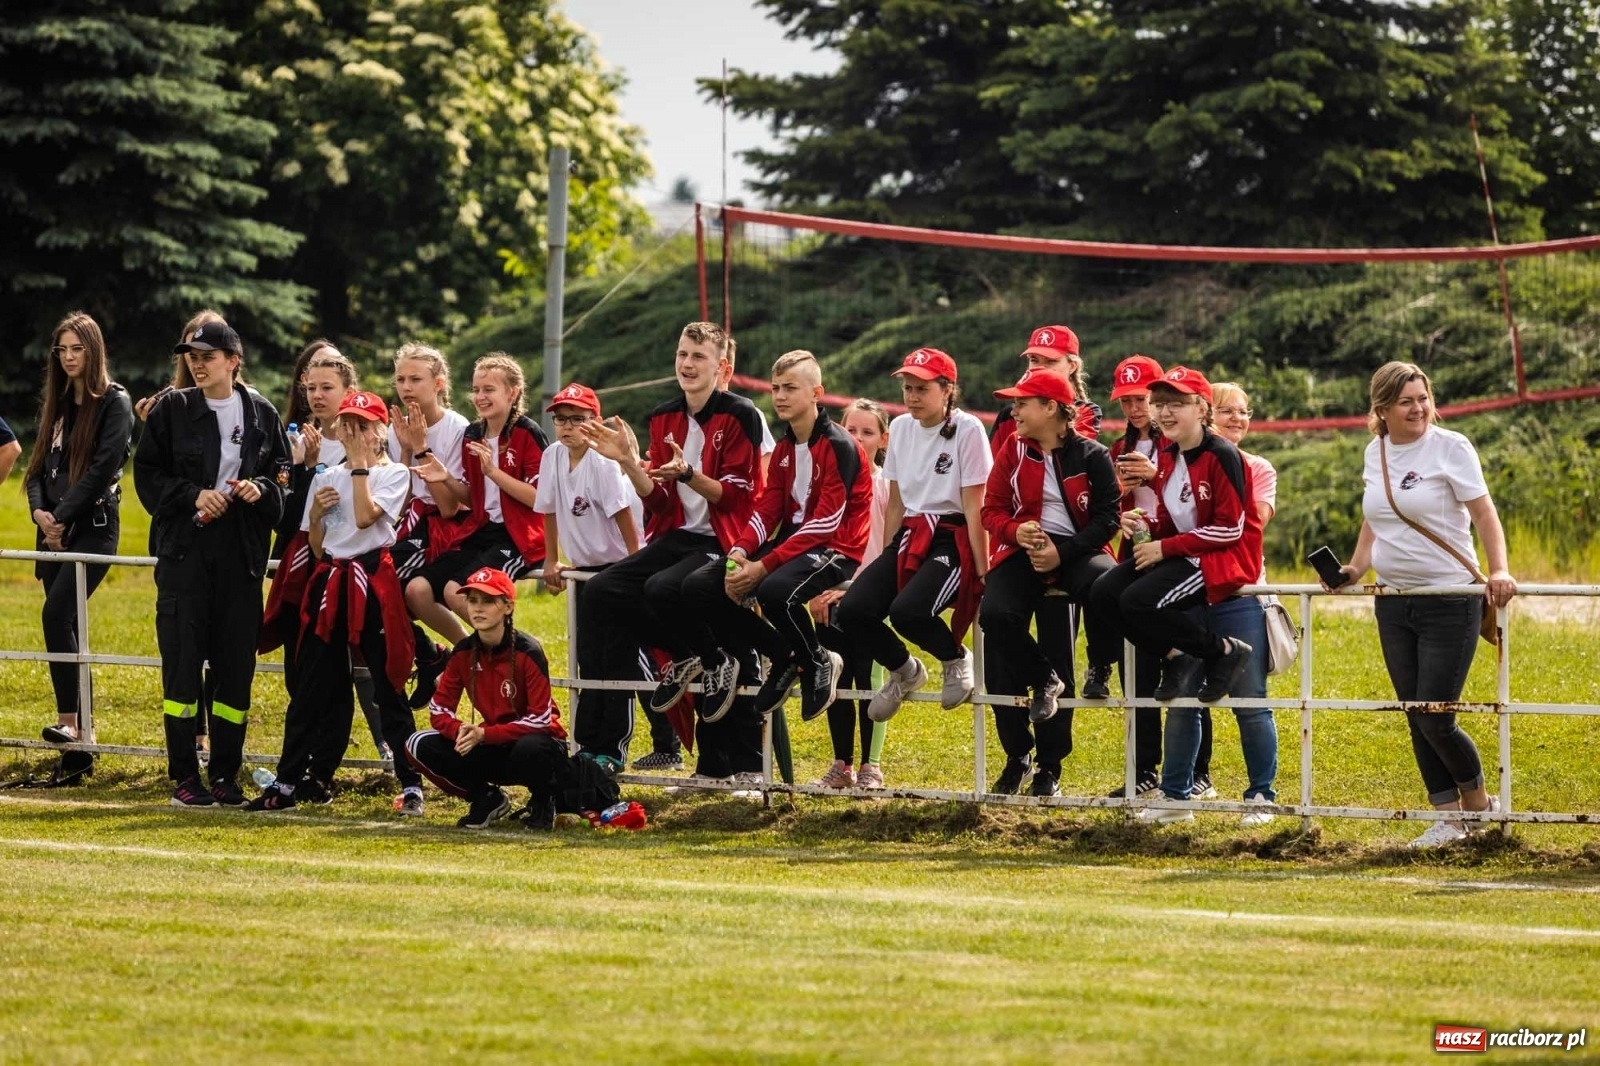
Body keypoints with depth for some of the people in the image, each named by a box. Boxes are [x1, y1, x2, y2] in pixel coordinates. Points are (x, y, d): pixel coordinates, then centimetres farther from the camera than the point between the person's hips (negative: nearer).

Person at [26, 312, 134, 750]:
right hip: (55, 528, 7)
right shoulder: (56, 402, 16)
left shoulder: (114, 402, -5)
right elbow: (40, 463, 13)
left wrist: (63, 517, -14)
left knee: (57, 615, -20)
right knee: (66, 624, 5)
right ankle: (81, 726, 9)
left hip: (93, 525, -7)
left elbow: (102, 468, -13)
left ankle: (69, 720, -18)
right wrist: (40, 510, -6)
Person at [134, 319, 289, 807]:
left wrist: (262, 488, -8)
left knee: (236, 663, 3)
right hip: (184, 547, -2)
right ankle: (184, 776, 1)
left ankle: (226, 775, 11)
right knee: (182, 661, -4)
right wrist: (193, 495, -13)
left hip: (241, 551, 2)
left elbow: (283, 474, 13)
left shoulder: (260, 414, 7)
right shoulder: (172, 410, 2)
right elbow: (147, 474, 1)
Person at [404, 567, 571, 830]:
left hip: (533, 741, -5)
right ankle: (487, 799, 5)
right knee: (420, 745, -14)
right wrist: (460, 731, -25)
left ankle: (543, 802, -6)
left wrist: (484, 734, -29)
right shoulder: (464, 653, -5)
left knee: (530, 749, -42)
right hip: (494, 750, 5)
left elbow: (540, 719, -21)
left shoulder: (527, 652, -19)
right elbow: (439, 710, -2)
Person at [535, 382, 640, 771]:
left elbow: (625, 520, -20)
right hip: (584, 570, 7)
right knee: (589, 662, 11)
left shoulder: (603, 464, -20)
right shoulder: (553, 457, 0)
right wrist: (551, 562, 11)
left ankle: (612, 749, -2)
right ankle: (588, 744, 16)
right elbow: (550, 512, 11)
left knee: (613, 662, -5)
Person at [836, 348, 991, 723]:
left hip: (952, 540, -6)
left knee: (907, 611, -33)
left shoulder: (968, 430, -8)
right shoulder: (901, 428, 11)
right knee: (852, 610, -18)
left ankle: (957, 659, 0)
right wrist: (885, 563, 16)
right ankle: (904, 671, 10)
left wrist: (982, 574, -11)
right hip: (908, 538, 6)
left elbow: (974, 508, -10)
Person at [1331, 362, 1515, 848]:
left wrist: (1499, 571, -23)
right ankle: (1449, 817, 11)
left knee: (1435, 717, -9)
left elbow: (1484, 514, -10)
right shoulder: (1376, 452, 9)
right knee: (1416, 719, 5)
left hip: (1450, 601, -6)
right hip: (1393, 603, 6)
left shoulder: (1450, 447, -9)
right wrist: (1355, 568, 11)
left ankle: (1479, 803, 13)